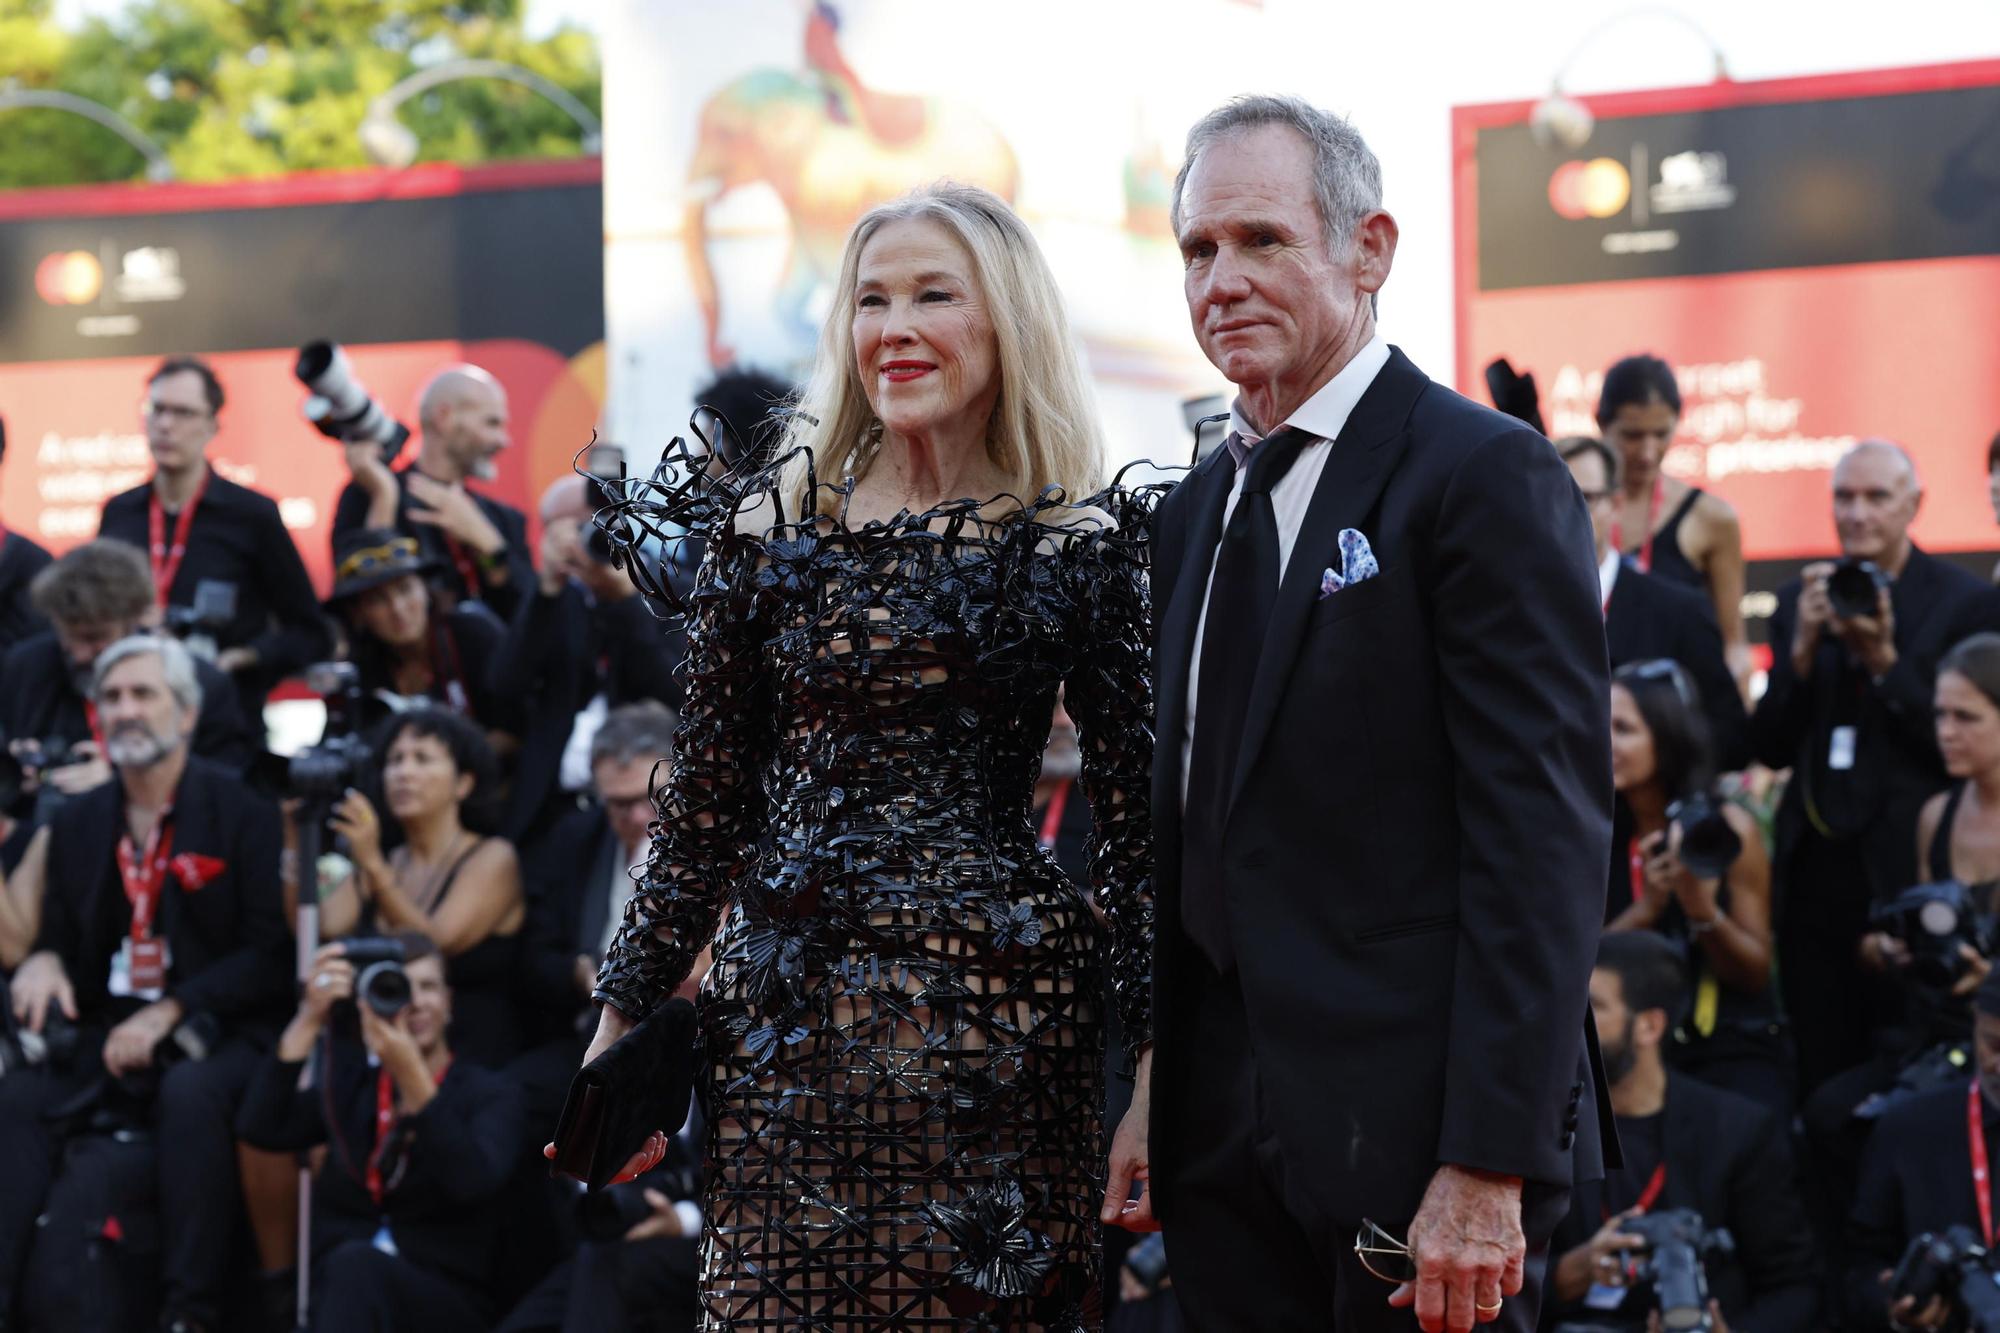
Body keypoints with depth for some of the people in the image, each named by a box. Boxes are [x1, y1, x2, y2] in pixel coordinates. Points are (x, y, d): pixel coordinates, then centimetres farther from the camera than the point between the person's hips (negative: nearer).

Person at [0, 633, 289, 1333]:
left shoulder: (241, 812, -2)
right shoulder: (77, 823, 14)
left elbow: (273, 952, -7)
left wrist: (170, 1013, -17)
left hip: (214, 1035, -5)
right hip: (109, 1034, 5)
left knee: (192, 1094, -37)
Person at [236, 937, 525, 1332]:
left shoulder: (490, 1094, 5)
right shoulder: (348, 1083, 16)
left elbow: (474, 1182, -18)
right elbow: (261, 1129, -3)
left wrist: (411, 1074, -26)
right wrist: (309, 1021, -11)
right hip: (341, 1295, 2)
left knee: (355, 1265, -36)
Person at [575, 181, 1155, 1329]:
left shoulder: (1083, 546, 1)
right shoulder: (771, 529, 7)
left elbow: (1134, 820, 0)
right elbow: (704, 805, 10)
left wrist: (1157, 1062, -4)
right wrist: (624, 1016, 7)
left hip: (1000, 1014, -2)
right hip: (787, 1008, 2)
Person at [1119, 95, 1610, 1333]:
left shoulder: (1486, 477, -8)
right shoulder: (1198, 509, 16)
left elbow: (1544, 834, -14)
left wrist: (1490, 1164, -19)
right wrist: (1149, 1094, 11)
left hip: (1408, 1134, -7)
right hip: (1226, 1137, 7)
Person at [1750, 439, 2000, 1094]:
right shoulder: (1801, 601, 11)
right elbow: (1768, 746, 7)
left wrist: (1885, 660, -17)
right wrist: (1804, 648, -8)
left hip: (1908, 876, -4)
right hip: (1815, 877, 4)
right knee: (1822, 1085, 6)